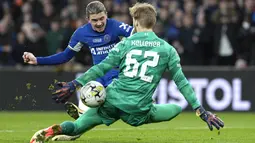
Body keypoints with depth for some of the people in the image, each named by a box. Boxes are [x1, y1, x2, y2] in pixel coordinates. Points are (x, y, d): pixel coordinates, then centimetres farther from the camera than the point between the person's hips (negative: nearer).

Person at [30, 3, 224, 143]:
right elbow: (182, 83, 4)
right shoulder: (167, 50, 5)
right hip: (138, 111, -1)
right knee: (177, 108, 21)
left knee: (76, 127, 12)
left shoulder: (125, 44, 5)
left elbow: (101, 69, 0)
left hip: (113, 102, 1)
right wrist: (201, 111, 7)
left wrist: (74, 85, 3)